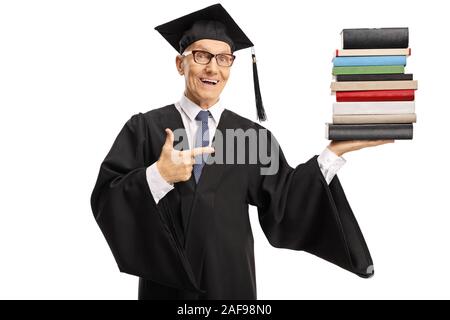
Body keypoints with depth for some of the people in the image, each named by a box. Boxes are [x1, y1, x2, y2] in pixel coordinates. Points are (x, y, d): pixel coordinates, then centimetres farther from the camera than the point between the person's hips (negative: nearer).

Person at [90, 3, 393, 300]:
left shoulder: (252, 134, 2)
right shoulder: (144, 128, -3)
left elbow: (284, 198, -2)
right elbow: (107, 200, -10)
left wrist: (334, 151, -9)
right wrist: (158, 176, -26)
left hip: (231, 280, 2)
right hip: (165, 281, -2)